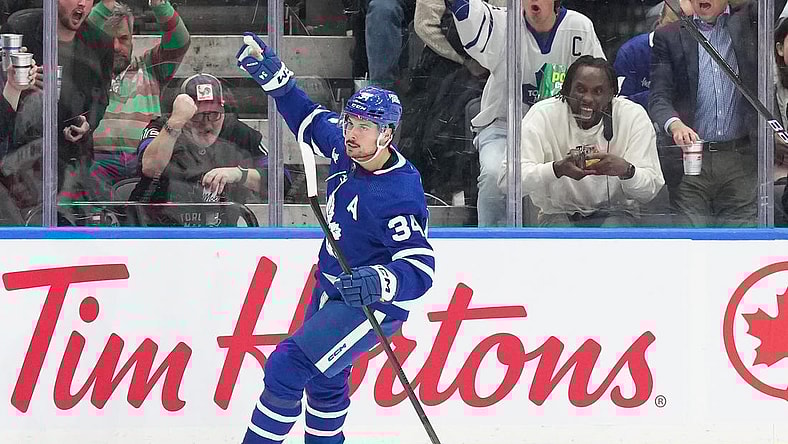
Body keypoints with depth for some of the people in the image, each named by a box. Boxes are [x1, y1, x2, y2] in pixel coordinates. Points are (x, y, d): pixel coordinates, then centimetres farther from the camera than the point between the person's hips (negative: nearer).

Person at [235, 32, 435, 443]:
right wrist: (272, 73, 3)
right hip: (331, 289, 9)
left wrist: (379, 282, -49)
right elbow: (310, 119, 12)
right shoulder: (347, 149, -8)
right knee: (323, 380, 23)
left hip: (371, 306, -9)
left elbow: (420, 268, -31)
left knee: (288, 367, -17)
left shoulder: (399, 195, -30)